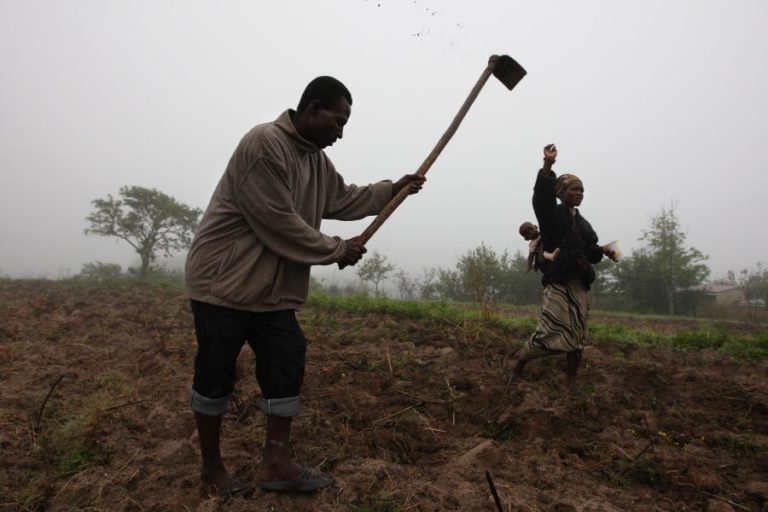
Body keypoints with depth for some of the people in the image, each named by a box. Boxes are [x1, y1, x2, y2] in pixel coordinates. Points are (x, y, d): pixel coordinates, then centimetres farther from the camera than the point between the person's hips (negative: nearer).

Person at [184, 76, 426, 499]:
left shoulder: (316, 158, 10)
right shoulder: (263, 144, -19)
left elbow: (343, 199, 21)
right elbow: (279, 222, -22)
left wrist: (393, 189, 13)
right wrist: (336, 250, -12)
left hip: (272, 288, 9)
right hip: (223, 280, -8)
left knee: (286, 365, 4)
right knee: (215, 375, 3)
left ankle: (276, 463, 13)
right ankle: (211, 467, 21)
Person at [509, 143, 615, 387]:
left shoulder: (582, 222, 17)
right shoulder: (552, 214, -3)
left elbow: (588, 250, 22)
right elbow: (541, 196, -22)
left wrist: (602, 250, 0)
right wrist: (547, 166, -34)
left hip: (579, 285, 7)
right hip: (558, 283, -7)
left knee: (576, 338, 7)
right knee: (551, 333, -11)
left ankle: (571, 384, 17)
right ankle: (518, 366, 9)